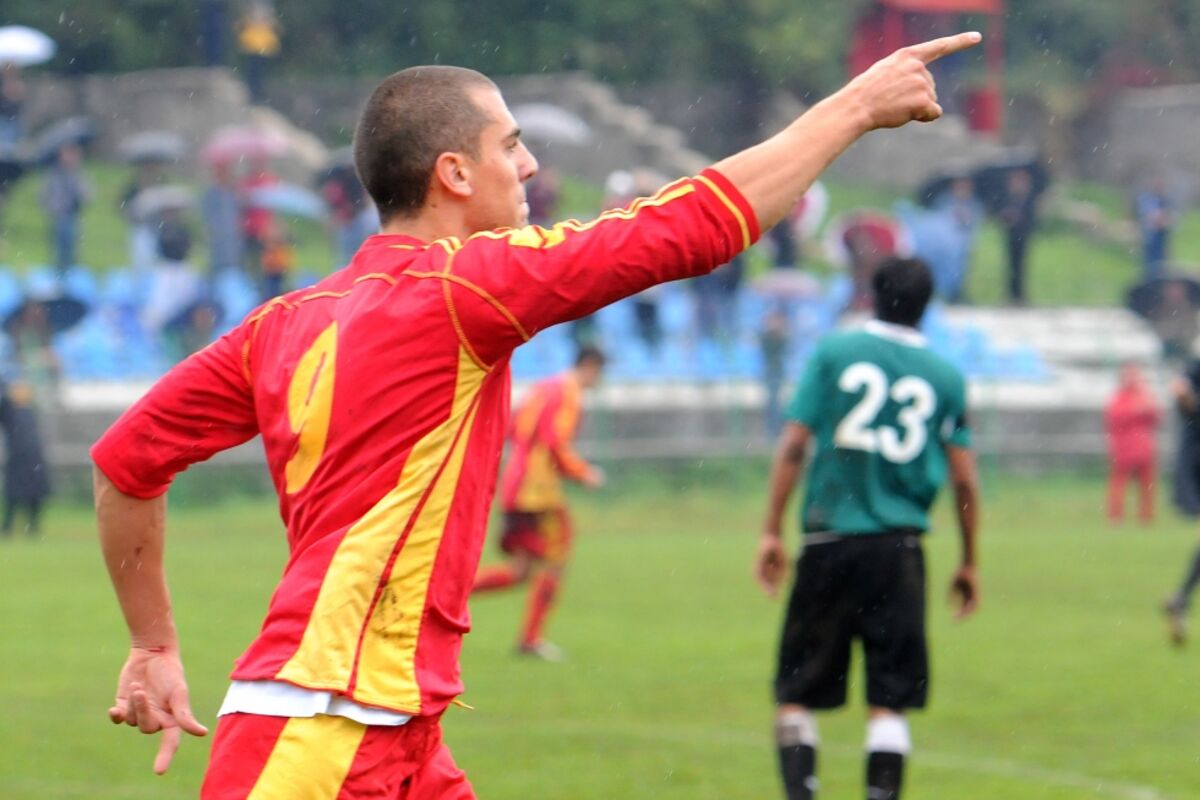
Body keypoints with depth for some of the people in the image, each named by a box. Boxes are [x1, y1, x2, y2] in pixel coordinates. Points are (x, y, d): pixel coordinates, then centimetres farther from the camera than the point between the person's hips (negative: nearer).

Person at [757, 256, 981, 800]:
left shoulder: (833, 353, 2)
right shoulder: (946, 378, 6)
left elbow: (793, 445, -3)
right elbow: (963, 479, 5)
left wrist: (771, 532, 0)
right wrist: (968, 562, 15)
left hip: (830, 540, -1)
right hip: (899, 548, 1)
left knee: (797, 692, 6)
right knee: (889, 700, 3)